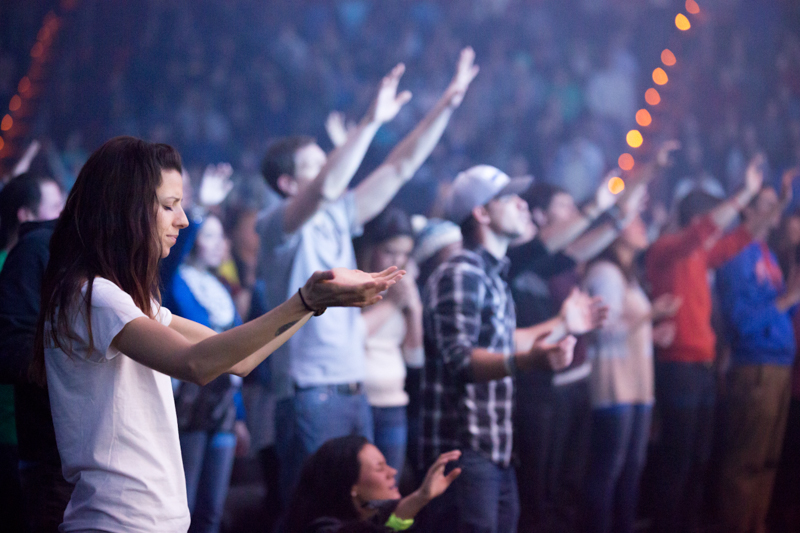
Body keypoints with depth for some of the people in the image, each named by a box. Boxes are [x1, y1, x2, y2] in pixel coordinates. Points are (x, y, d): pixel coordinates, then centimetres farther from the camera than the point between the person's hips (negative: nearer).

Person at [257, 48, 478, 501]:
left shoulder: (337, 219, 15)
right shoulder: (281, 225, -6)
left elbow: (400, 169, 15)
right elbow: (326, 189, -26)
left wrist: (447, 104, 10)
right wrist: (372, 121, -29)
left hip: (353, 392, 8)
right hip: (311, 395, -8)